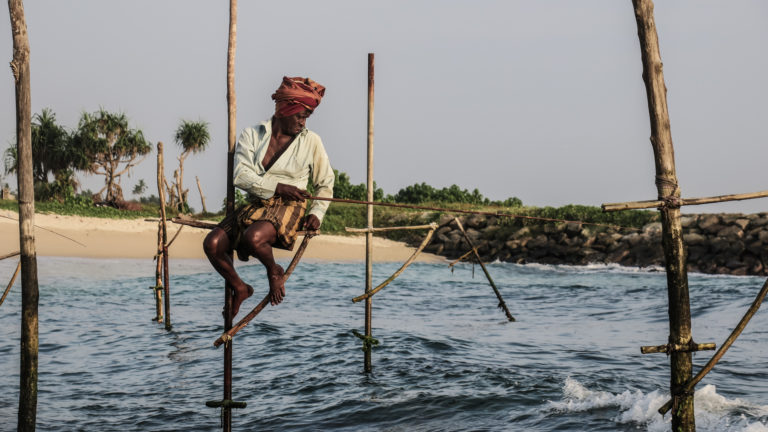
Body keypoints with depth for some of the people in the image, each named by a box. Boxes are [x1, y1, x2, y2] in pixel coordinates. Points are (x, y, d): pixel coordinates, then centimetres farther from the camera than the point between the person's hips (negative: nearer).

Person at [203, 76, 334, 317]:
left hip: (288, 207, -3)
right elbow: (241, 176, -8)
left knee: (253, 238, -35)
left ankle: (274, 271, -1)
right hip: (255, 206, 3)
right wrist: (277, 187, -19)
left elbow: (325, 183, 14)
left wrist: (316, 213, -3)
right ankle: (239, 288, 8)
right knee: (212, 243, -17)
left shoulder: (311, 141, 6)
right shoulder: (252, 135, 5)